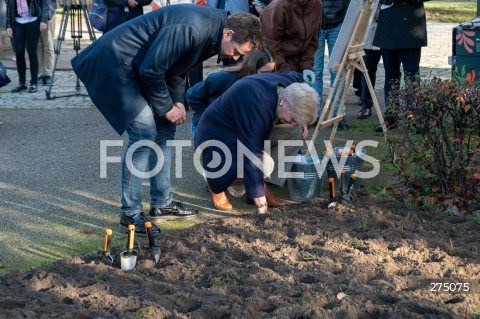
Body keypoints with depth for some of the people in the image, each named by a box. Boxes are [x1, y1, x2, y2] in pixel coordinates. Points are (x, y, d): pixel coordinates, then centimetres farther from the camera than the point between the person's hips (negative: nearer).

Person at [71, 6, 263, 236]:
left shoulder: (209, 34, 3)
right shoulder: (192, 30, -29)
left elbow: (176, 67, 15)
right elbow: (151, 70, -25)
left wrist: (178, 101, 2)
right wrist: (167, 108, -13)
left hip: (136, 69, 11)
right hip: (114, 64, -11)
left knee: (165, 128, 11)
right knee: (145, 132, -14)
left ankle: (161, 204, 20)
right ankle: (130, 215, -6)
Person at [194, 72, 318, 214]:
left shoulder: (291, 82, -15)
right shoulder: (256, 106, -39)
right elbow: (252, 156, -39)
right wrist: (262, 205, -39)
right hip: (218, 136, -9)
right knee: (264, 164, -31)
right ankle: (217, 181, -5)